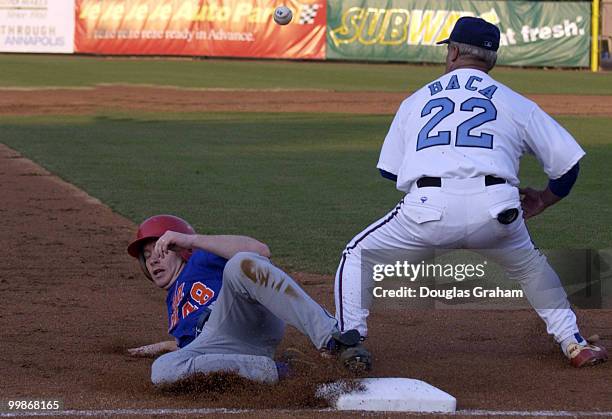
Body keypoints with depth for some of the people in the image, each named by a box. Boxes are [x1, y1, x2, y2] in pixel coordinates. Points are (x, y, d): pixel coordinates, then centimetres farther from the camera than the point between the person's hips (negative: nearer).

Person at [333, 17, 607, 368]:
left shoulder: (416, 100, 24)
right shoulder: (515, 103, 19)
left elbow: (391, 171, 24)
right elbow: (567, 161, 17)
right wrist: (544, 201, 36)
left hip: (428, 209, -1)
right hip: (495, 208, 1)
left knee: (357, 258, 21)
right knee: (531, 266, 31)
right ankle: (575, 345, 29)